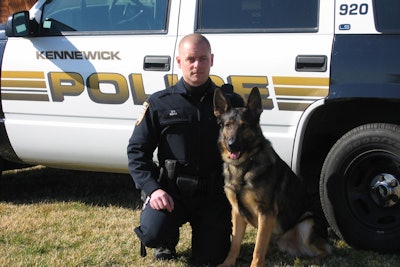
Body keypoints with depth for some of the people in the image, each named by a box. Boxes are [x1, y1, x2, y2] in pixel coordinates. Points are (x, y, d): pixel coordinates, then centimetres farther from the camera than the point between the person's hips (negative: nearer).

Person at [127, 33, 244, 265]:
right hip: (171, 191, -1)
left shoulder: (231, 102, 5)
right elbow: (137, 150, 3)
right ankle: (167, 240, 12)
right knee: (152, 233, -27)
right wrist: (152, 189, -12)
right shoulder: (160, 103, 3)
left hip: (214, 195, 1)